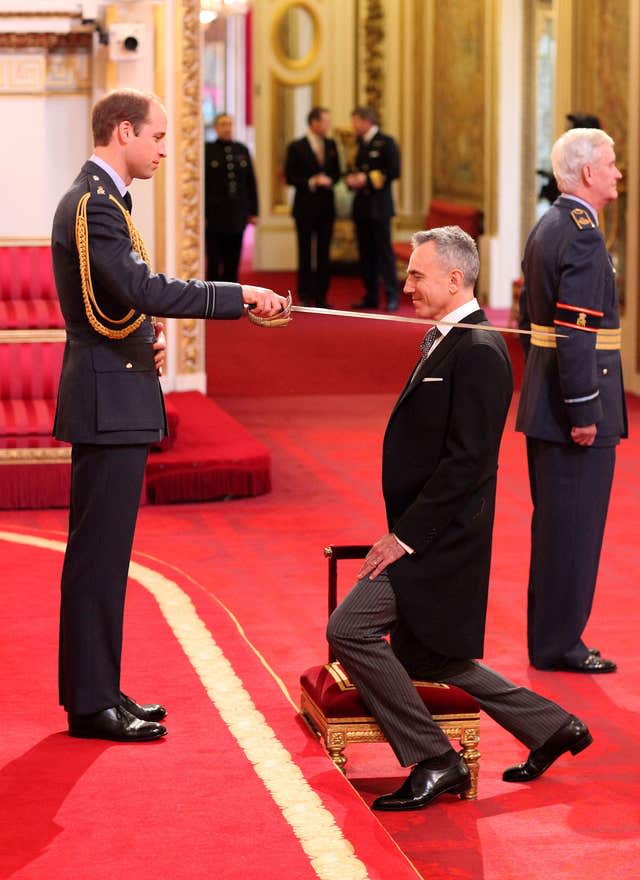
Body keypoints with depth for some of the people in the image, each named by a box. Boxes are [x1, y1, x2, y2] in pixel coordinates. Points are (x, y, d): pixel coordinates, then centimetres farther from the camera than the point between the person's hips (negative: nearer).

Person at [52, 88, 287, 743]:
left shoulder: (99, 200, 17)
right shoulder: (91, 205, -16)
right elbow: (147, 291, -27)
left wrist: (143, 342, 8)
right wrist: (242, 296, -23)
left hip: (114, 399, 11)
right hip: (107, 402, -11)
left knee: (101, 554, 14)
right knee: (99, 555, -6)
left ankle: (96, 691, 20)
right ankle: (91, 702, -1)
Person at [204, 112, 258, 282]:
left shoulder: (242, 150, 10)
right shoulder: (207, 151, -2)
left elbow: (251, 183, 11)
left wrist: (253, 211, 7)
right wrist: (201, 214, -9)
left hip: (237, 216, 3)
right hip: (214, 216, -3)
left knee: (233, 262, 6)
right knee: (214, 262, 0)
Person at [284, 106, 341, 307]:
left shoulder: (331, 145, 9)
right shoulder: (296, 147, -6)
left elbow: (336, 172, 14)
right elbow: (289, 177, -7)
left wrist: (329, 181, -8)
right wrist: (312, 182, -18)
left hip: (326, 207, 4)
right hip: (305, 207, -4)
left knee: (323, 253, 6)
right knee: (305, 253, 0)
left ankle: (321, 296, 11)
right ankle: (305, 296, 4)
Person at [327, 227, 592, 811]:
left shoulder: (478, 352, -17)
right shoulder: (446, 342, 14)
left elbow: (467, 462, -23)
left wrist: (406, 536, -20)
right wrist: (403, 530, 13)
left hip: (440, 541, -10)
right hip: (428, 538, 10)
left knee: (350, 630, -14)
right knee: (423, 660, 17)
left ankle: (434, 761, -5)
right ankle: (552, 727, 28)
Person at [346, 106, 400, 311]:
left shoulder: (386, 142, -6)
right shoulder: (361, 143, 17)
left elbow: (394, 171, -13)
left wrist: (367, 179, -16)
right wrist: (352, 179, 1)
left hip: (379, 206, -8)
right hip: (362, 206, 8)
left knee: (384, 250, -7)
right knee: (366, 253, 7)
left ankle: (392, 296, -5)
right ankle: (370, 296, 11)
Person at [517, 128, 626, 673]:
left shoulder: (547, 227, 13)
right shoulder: (582, 235, -18)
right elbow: (576, 331, -23)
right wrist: (583, 412, -21)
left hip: (544, 400, 10)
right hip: (575, 406, -10)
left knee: (554, 524, 16)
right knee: (574, 527, -2)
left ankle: (548, 636, 25)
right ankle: (560, 644, 6)